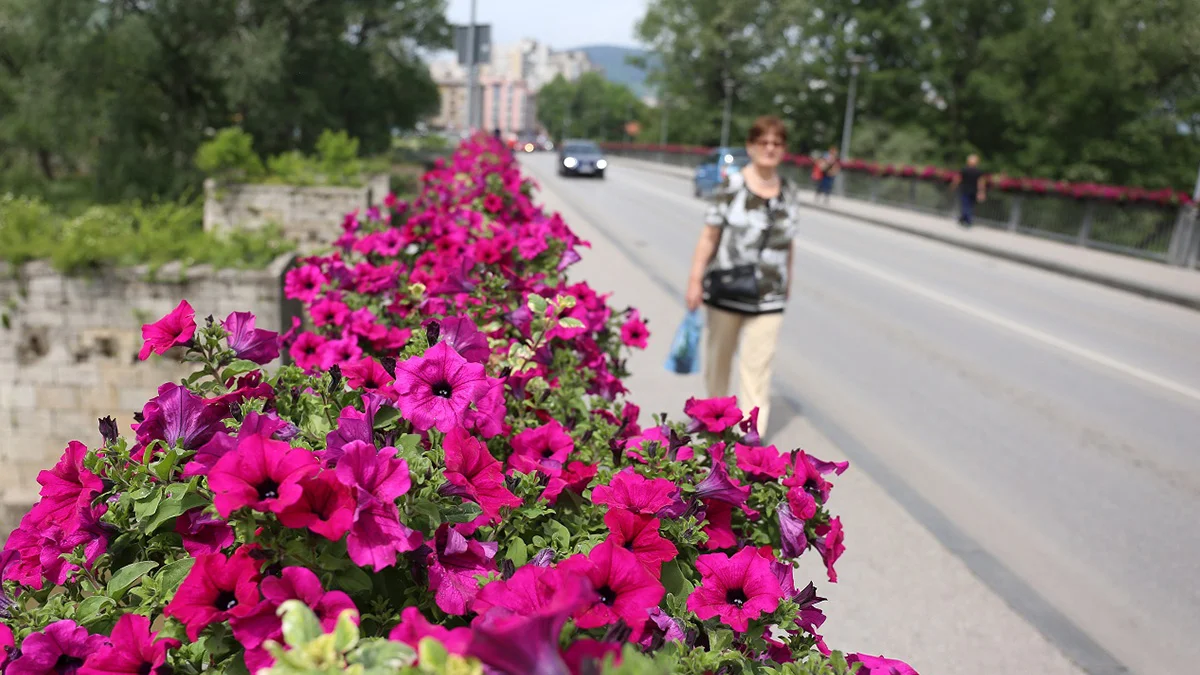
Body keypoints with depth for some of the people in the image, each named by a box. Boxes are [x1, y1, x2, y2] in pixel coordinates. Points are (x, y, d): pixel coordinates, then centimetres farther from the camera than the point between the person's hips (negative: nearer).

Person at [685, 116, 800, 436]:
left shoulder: (789, 192, 5)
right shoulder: (730, 185, -8)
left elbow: (786, 240, 13)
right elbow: (709, 235, -7)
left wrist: (788, 278, 18)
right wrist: (695, 280, -10)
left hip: (768, 297, 2)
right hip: (725, 290, -2)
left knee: (758, 368, -3)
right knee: (718, 356, 17)